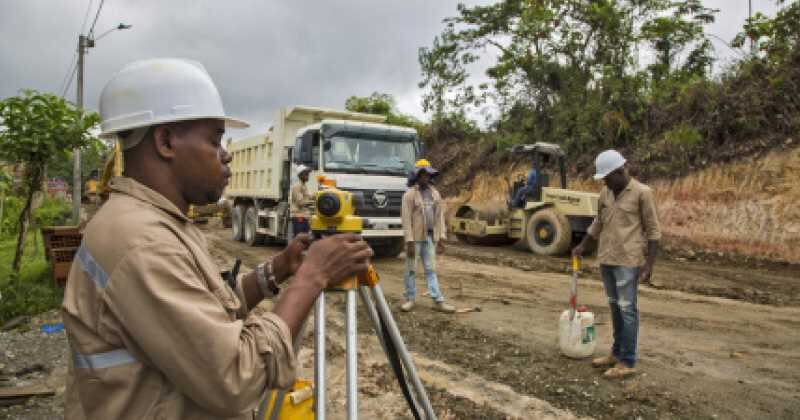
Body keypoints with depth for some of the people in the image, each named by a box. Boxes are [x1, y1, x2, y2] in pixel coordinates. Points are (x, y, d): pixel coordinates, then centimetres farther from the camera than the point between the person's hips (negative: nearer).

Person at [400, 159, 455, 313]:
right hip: (415, 238, -4)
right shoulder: (409, 195, -7)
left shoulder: (435, 193, 9)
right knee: (411, 269, 6)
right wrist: (409, 241, -17)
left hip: (430, 238, 4)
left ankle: (438, 301, 7)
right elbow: (406, 219, -12)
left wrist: (441, 237, 4)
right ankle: (410, 299, 17)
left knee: (431, 269, 7)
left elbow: (440, 216, 10)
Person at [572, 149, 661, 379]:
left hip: (628, 262, -6)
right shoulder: (605, 194, 9)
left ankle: (628, 362, 6)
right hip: (606, 260, 6)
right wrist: (582, 247, 20)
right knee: (615, 307, 14)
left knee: (627, 310, -2)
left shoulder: (642, 193, -8)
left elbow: (653, 231, -8)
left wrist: (649, 264, -12)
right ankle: (617, 352, 25)